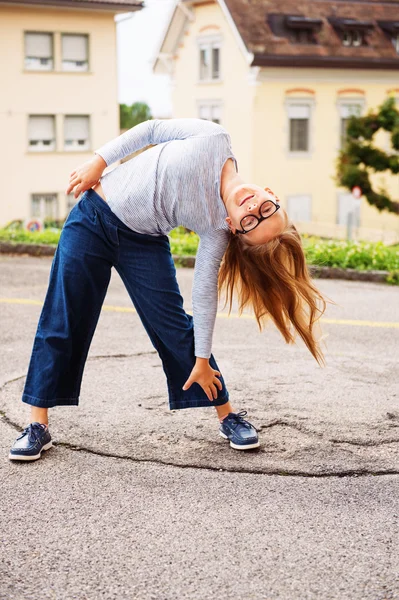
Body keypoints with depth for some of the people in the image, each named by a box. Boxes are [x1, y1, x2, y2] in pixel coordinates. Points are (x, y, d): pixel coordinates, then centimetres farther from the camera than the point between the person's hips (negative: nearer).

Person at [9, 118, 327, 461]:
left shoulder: (218, 229, -19)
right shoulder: (212, 140, -23)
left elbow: (205, 291, -11)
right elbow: (153, 129, -9)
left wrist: (202, 359, -8)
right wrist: (99, 162, -11)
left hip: (143, 243, 0)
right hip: (93, 218, 0)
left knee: (174, 326, -4)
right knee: (63, 324, 0)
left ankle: (228, 417, 13)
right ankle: (38, 426, 9)